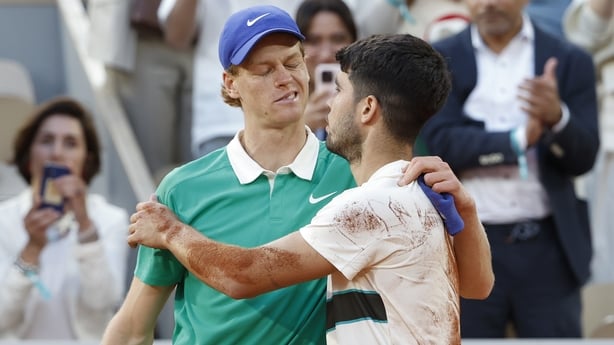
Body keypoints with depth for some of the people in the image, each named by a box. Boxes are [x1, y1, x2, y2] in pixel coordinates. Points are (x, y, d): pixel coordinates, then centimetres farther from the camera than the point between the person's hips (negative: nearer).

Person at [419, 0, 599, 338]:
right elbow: (441, 144, -8)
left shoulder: (568, 60, 4)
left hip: (547, 248, 0)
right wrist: (520, 139, -17)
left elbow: (583, 158, -3)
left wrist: (557, 116, -23)